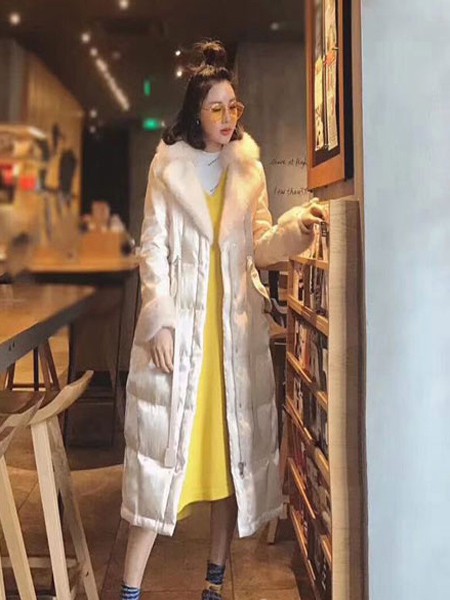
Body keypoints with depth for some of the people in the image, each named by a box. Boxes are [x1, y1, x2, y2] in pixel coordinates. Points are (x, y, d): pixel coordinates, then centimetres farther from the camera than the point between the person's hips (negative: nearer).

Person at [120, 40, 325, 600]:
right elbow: (153, 248, -2)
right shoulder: (168, 165, 2)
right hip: (180, 323, -3)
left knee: (234, 445, 7)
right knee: (163, 447, -3)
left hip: (236, 324, 3)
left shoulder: (249, 167, 10)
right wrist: (159, 320, -11)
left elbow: (259, 246, 9)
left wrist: (294, 227, -11)